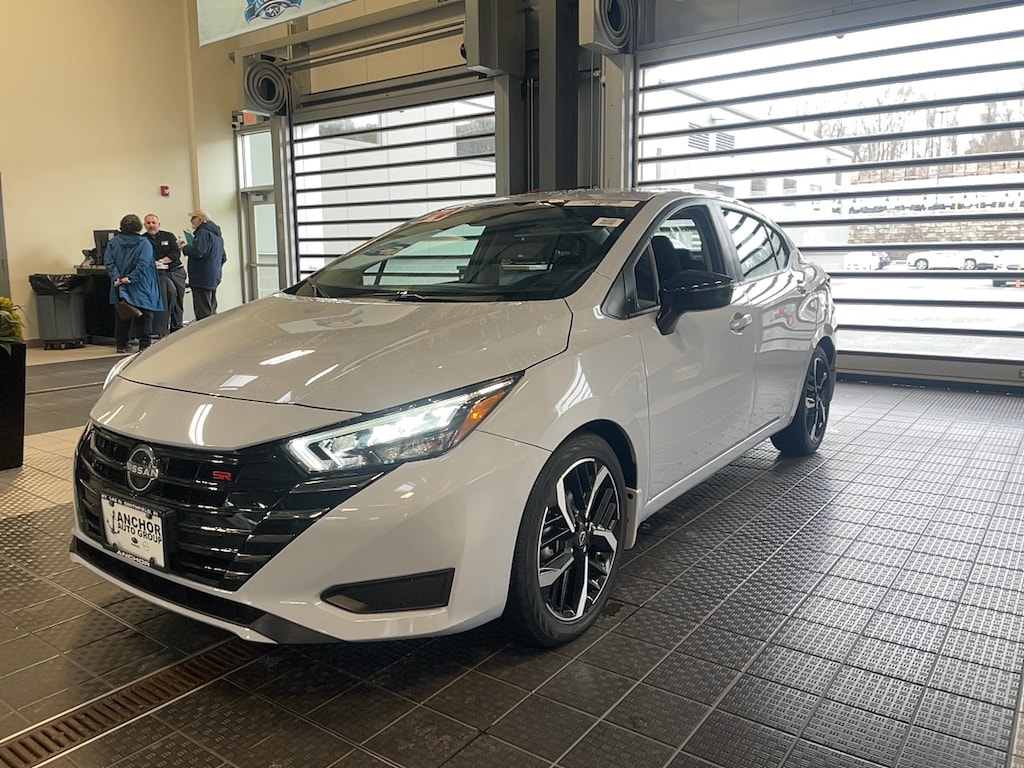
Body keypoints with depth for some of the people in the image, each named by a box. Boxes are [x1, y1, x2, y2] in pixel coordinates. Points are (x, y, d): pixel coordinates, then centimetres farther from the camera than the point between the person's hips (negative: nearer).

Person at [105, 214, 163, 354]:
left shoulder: (113, 241, 4)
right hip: (141, 288, -4)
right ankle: (144, 344, -3)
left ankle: (121, 345, 15)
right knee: (143, 315, 2)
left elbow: (108, 262, -6)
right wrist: (130, 278, -17)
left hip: (120, 286, 4)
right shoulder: (144, 243, -8)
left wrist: (116, 277, -12)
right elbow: (142, 265, -18)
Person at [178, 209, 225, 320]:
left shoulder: (203, 232, -12)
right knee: (211, 312, 15)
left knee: (204, 314, -10)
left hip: (202, 279, -10)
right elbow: (223, 257, 25)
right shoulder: (217, 234, 19)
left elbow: (197, 252, -24)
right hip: (214, 279, 10)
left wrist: (184, 247, -7)